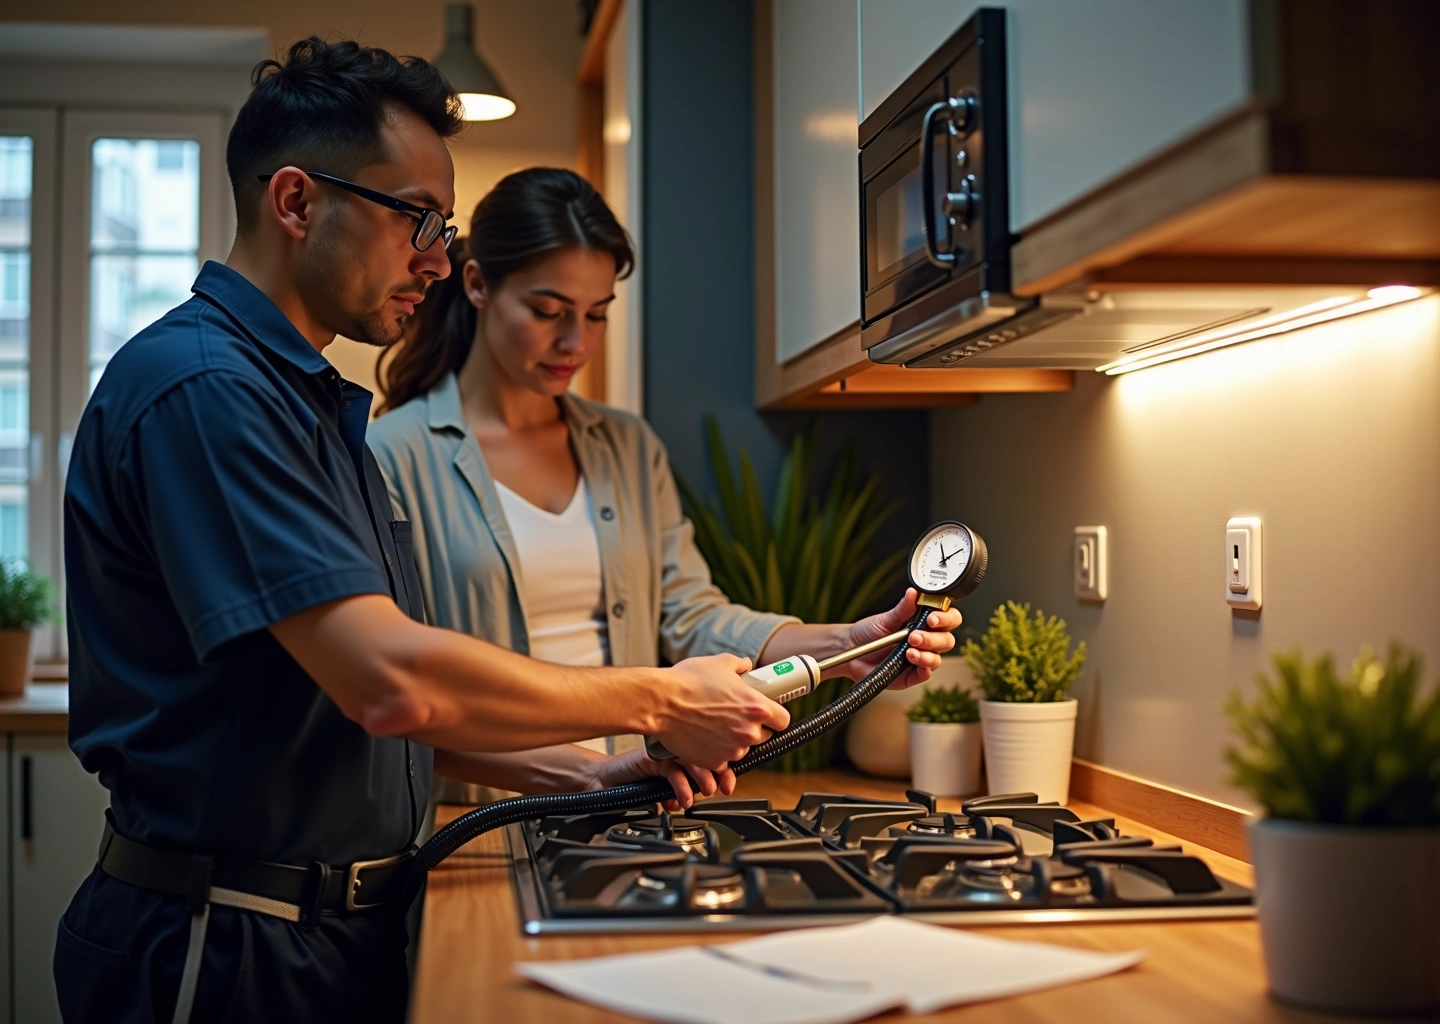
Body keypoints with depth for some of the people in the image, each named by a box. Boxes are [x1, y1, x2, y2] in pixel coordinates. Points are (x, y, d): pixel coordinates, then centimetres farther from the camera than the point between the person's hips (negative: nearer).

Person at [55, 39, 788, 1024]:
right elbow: (390, 682, -27)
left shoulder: (316, 404, 14)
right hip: (229, 941, -9)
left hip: (346, 926, 9)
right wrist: (658, 700, -16)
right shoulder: (200, 385, -19)